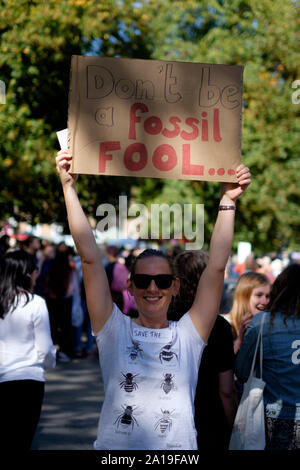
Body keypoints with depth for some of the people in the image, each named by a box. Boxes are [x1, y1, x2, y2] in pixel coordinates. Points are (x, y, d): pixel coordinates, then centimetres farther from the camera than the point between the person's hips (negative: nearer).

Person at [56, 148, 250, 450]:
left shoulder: (189, 334, 3)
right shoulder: (114, 329, 1)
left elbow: (217, 266, -2)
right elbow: (90, 258, -4)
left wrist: (228, 200, -5)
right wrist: (68, 188, -7)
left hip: (179, 448, 0)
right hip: (114, 447, 0)